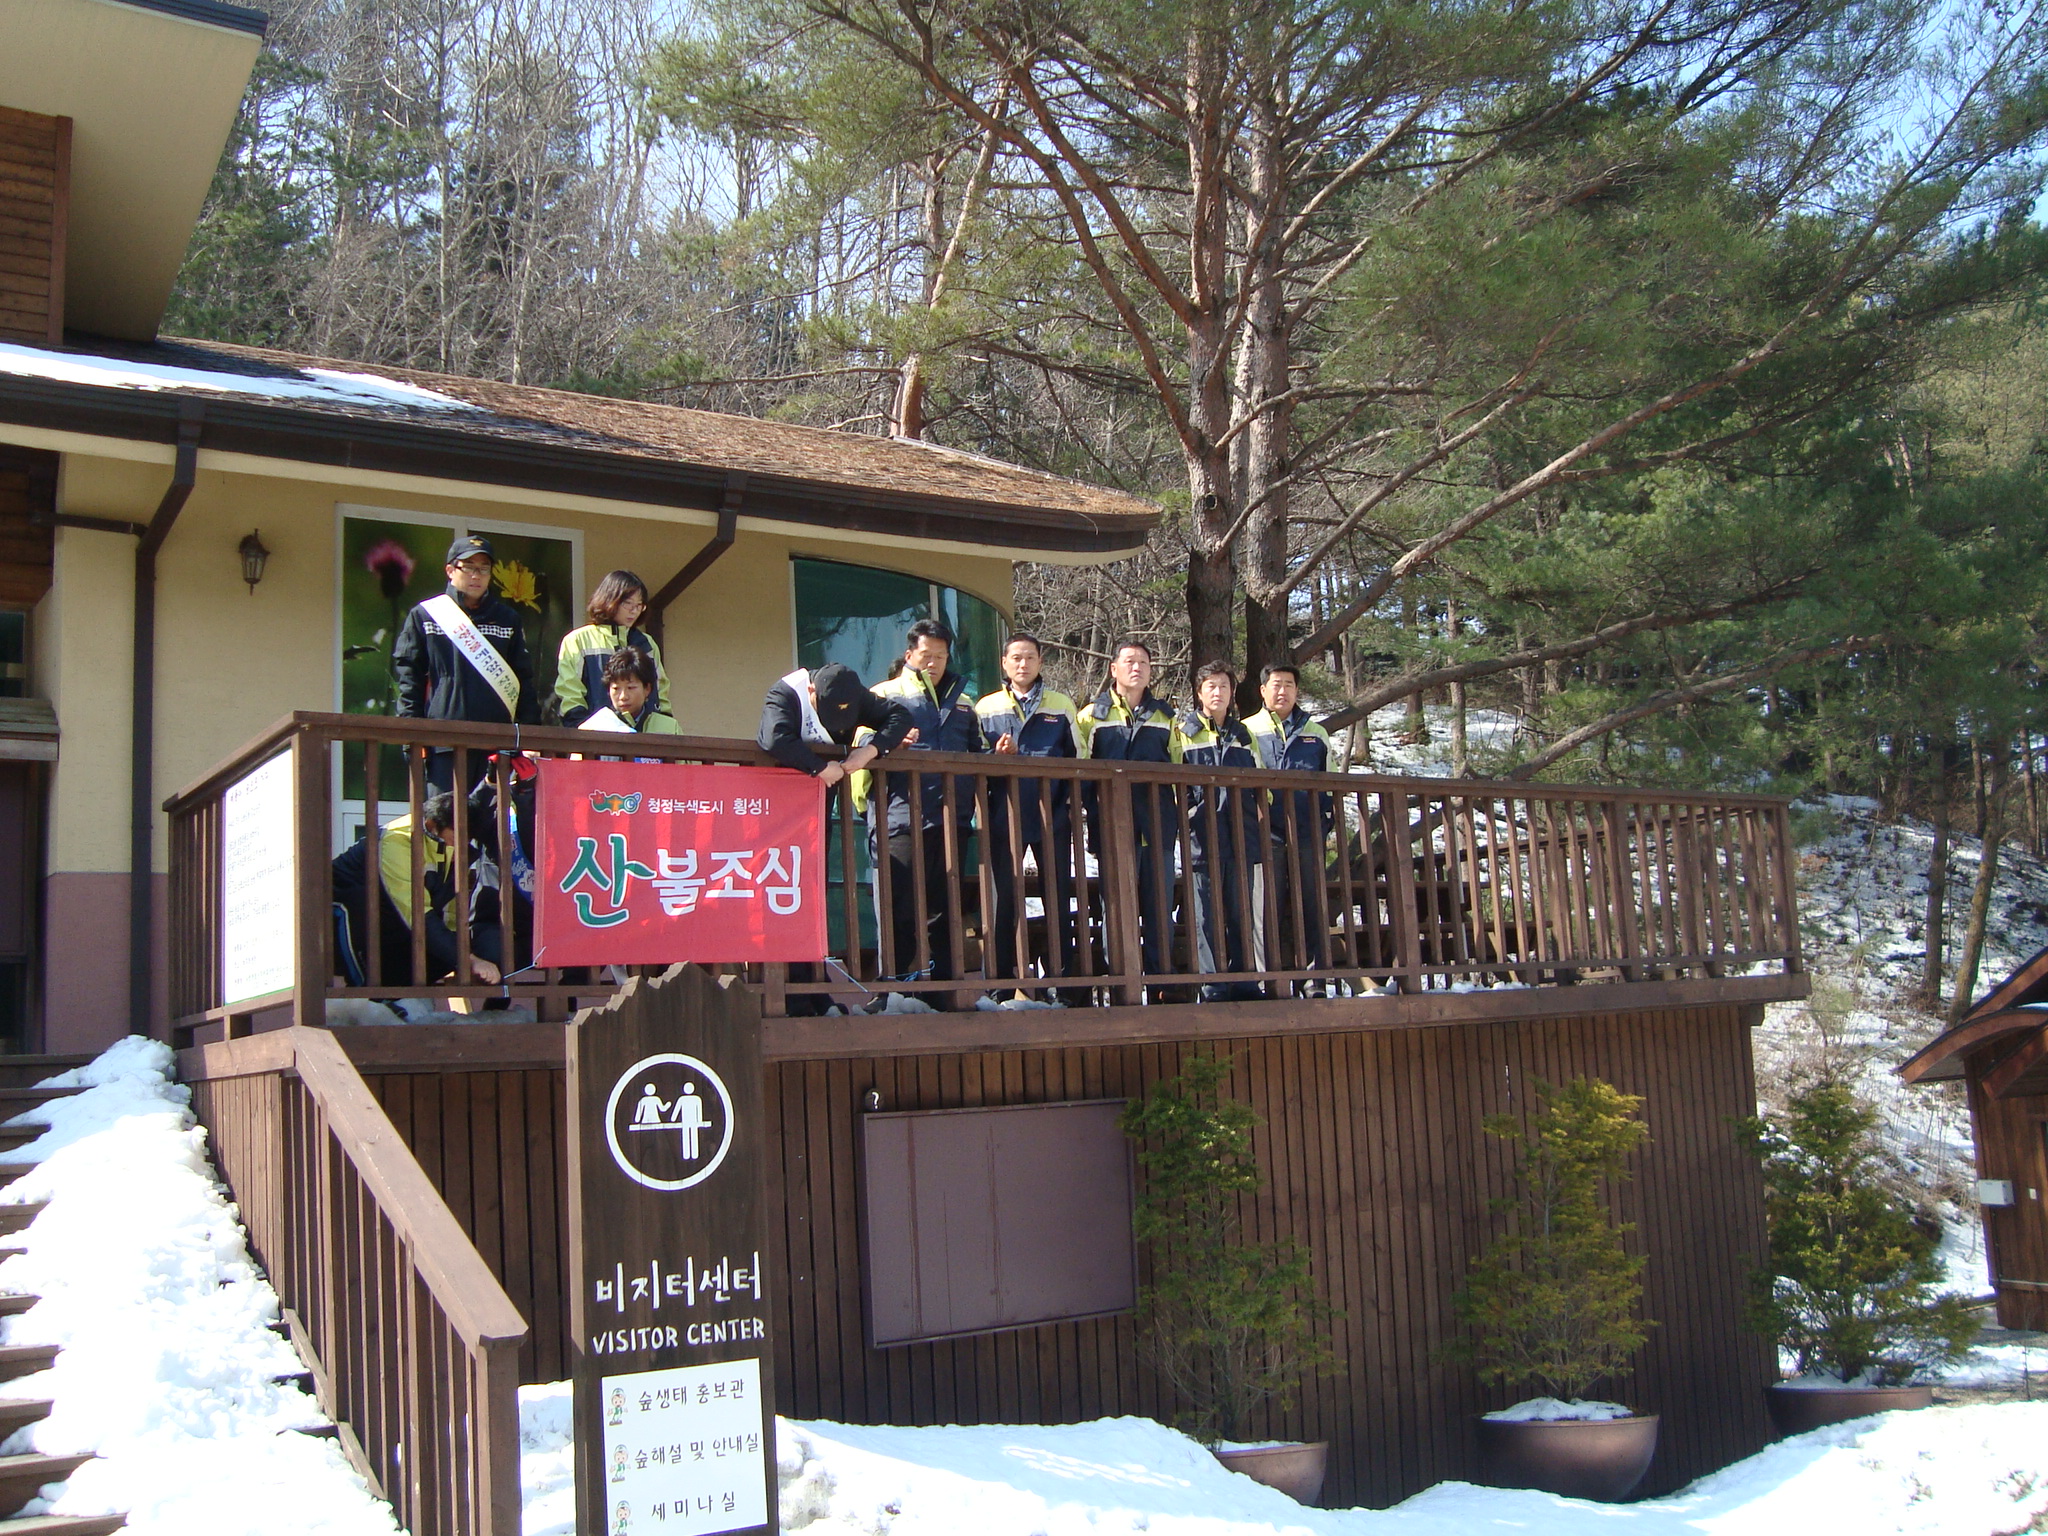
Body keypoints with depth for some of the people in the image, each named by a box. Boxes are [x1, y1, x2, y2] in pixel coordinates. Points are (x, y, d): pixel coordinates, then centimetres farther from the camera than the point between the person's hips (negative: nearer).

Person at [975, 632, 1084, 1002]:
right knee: (1006, 898, 0)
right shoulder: (987, 708, 11)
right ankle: (1003, 980, 4)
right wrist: (997, 756, -12)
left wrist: (1070, 804, 1)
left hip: (1052, 816, 1)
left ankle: (1063, 977, 8)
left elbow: (1078, 759, 13)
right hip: (1005, 817, 0)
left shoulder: (1061, 706, 12)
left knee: (1058, 898, 2)